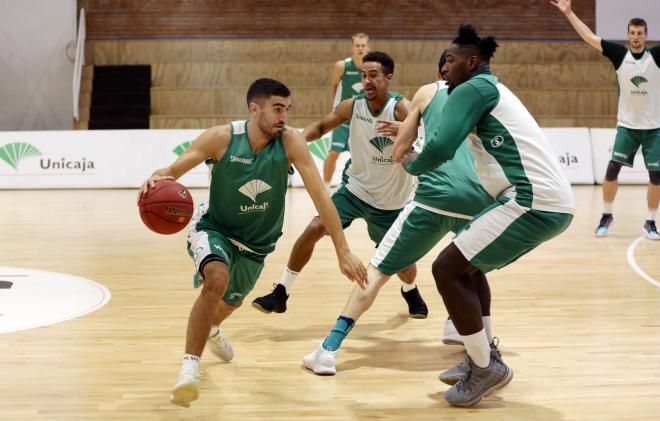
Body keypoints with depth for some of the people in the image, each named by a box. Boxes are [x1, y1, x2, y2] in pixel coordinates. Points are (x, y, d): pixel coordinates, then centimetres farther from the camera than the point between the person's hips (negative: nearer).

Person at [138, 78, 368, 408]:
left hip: (255, 243, 4)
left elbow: (320, 196, -25)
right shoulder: (221, 138, -25)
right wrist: (157, 178, -46)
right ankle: (190, 366, -25)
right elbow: (173, 170, -20)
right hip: (213, 229, -3)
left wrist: (343, 252, -30)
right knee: (217, 280, -35)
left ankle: (211, 328, 65)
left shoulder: (290, 142, -23)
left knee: (231, 302, 26)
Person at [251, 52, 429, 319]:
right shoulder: (353, 106, -9)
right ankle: (281, 294, -3)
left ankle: (410, 291, 44)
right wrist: (300, 138, -13)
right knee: (313, 229, -13)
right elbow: (321, 126, 6)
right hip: (355, 189, 2)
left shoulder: (401, 108, -20)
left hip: (392, 201, -2)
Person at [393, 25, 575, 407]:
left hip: (535, 201, -10)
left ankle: (486, 368, 2)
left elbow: (440, 149, -16)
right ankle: (485, 358, 25)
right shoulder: (493, 90, 25)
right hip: (551, 202, 10)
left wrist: (410, 165, 5)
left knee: (448, 268, -6)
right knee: (465, 263, 23)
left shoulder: (473, 88, -5)